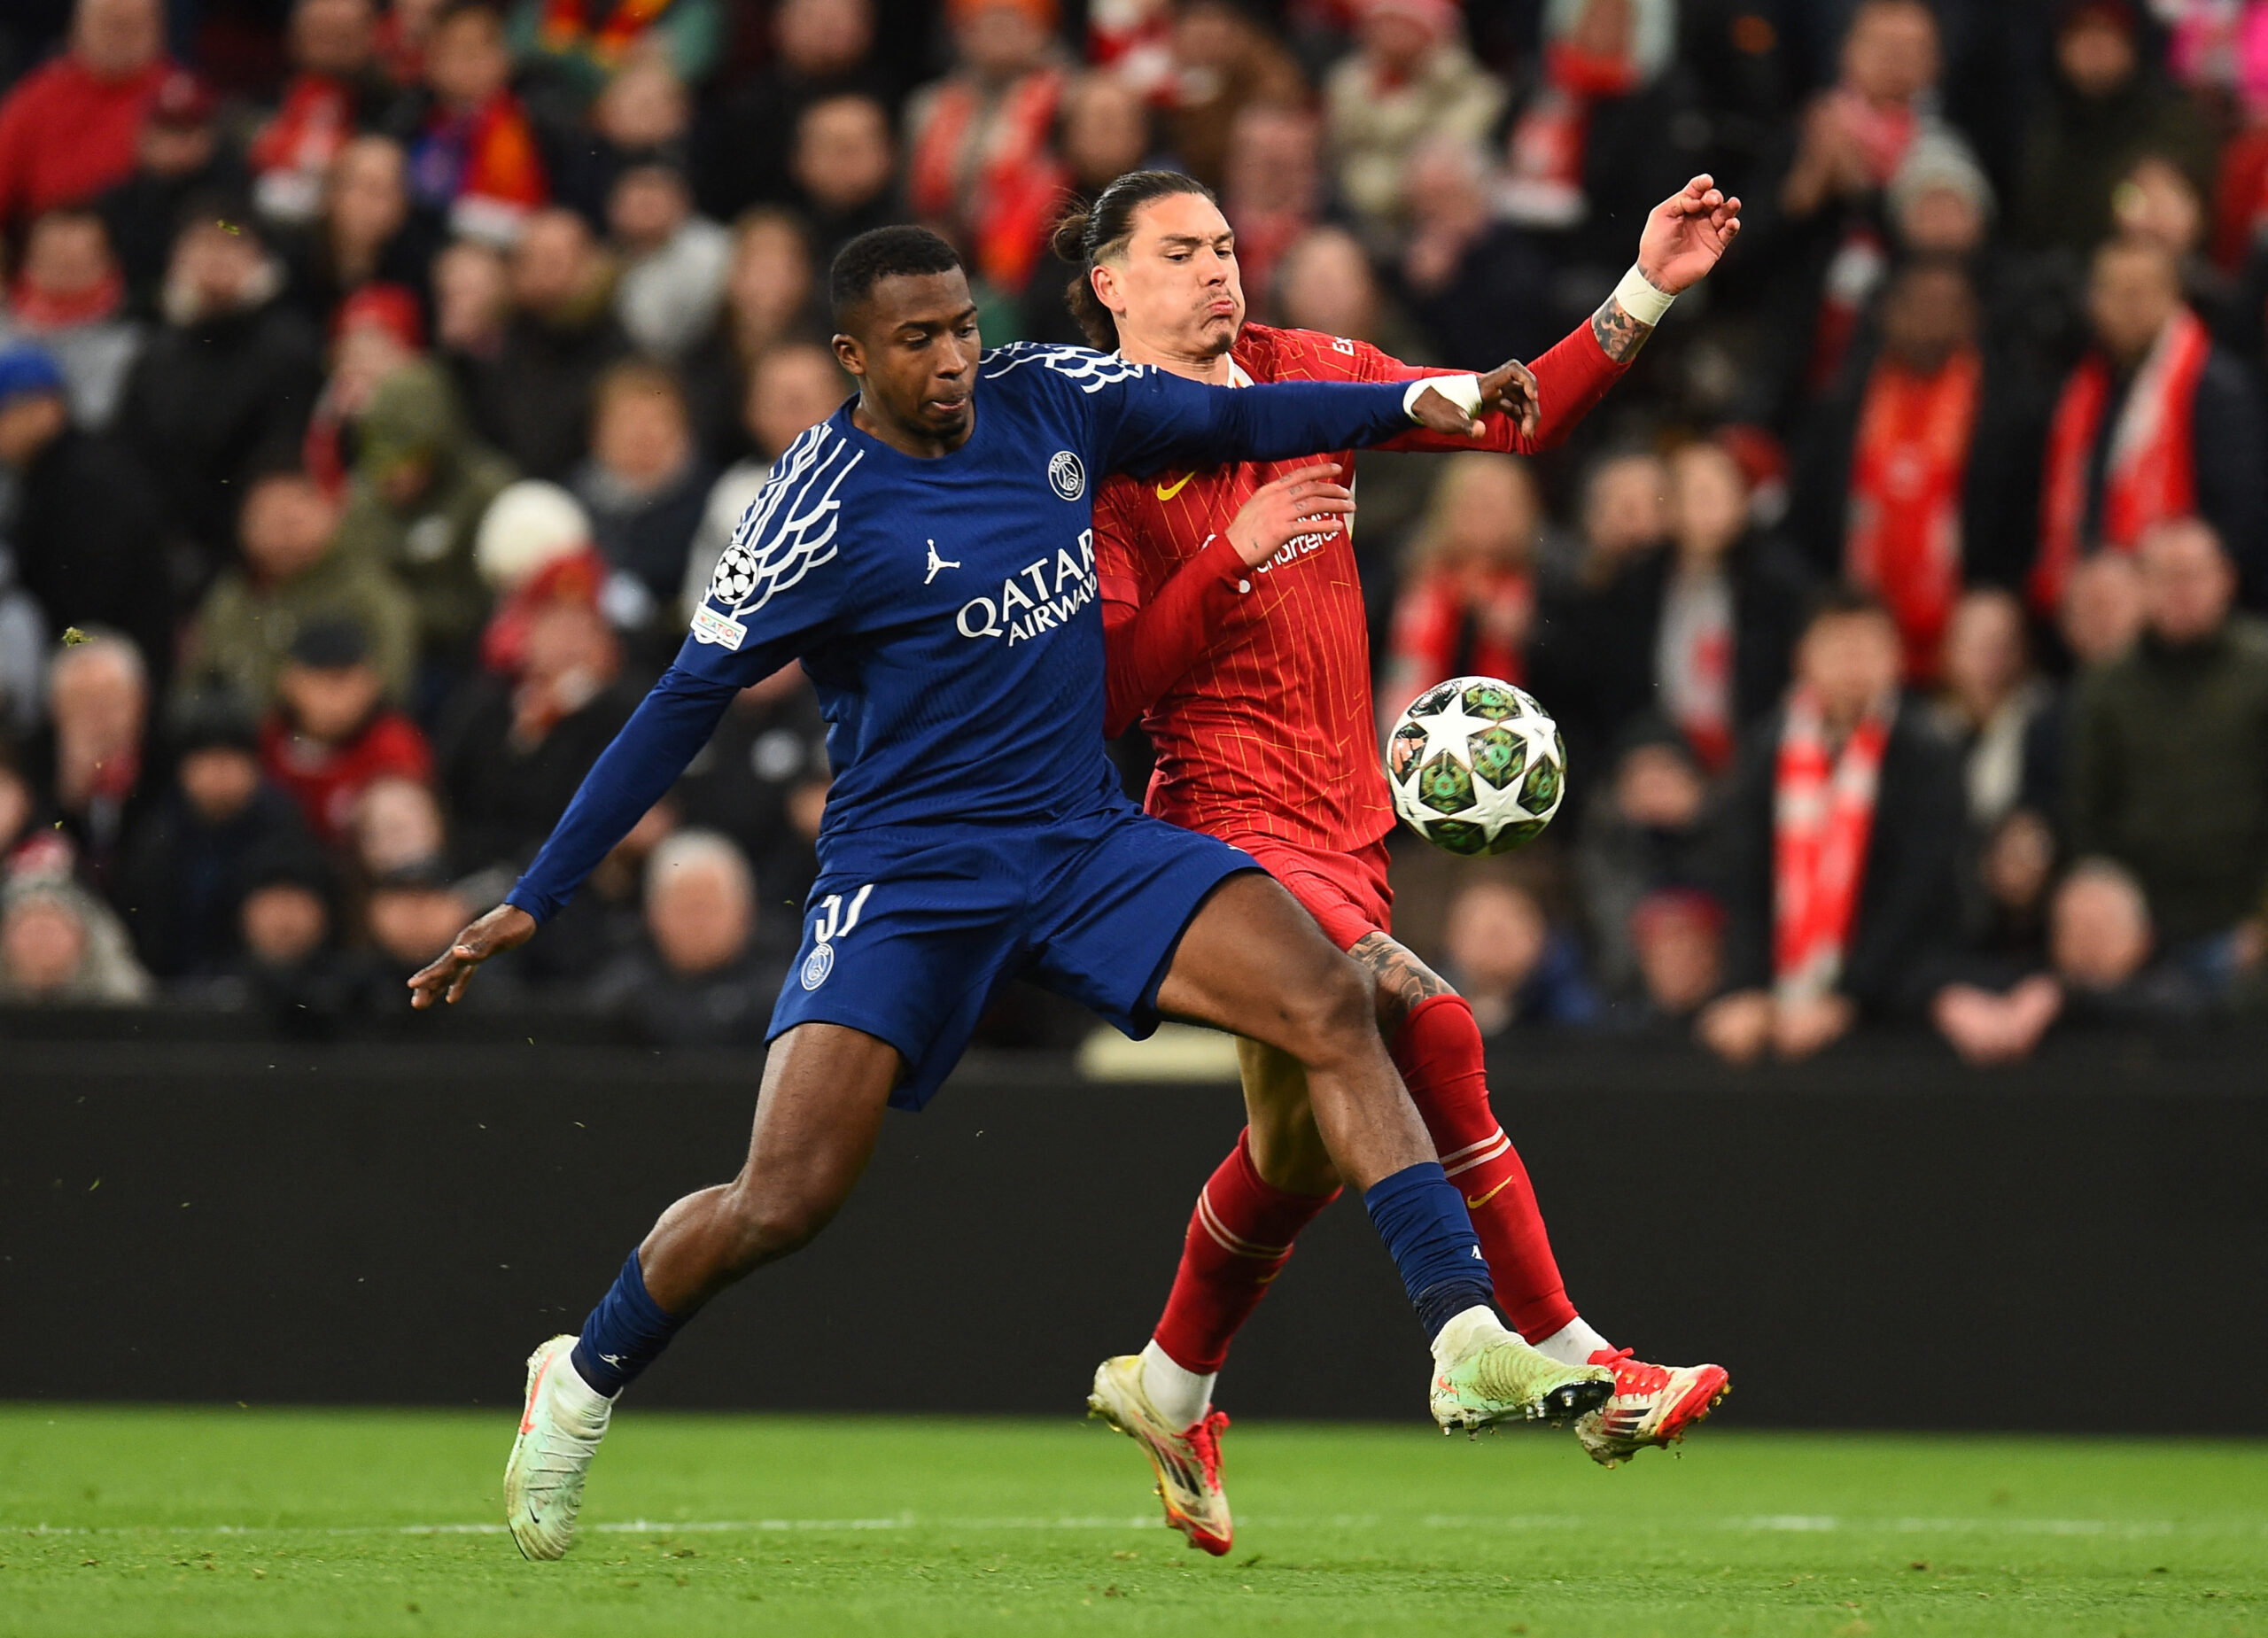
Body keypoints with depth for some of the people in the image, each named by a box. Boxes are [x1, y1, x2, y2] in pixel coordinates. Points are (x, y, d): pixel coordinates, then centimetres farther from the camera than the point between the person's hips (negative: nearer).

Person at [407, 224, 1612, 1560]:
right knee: (785, 1201, -15)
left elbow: (1230, 421, 15)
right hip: (910, 873, -5)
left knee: (1331, 1005, -16)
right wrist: (532, 905, -12)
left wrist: (1416, 403, 4)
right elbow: (684, 707, -11)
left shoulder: (1049, 400, 1)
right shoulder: (826, 511, -14)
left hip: (1089, 845, 5)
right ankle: (582, 1382, 13)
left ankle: (1467, 1339, -18)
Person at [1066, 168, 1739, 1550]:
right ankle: (1572, 1365, -22)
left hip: (1344, 823, 7)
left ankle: (1171, 1388, 36)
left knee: (1302, 1146, 11)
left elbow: (1521, 414, 9)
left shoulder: (1305, 375, 10)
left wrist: (1648, 293, -1)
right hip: (1228, 818, -7)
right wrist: (1235, 554, -22)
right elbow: (1104, 691, -14)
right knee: (1426, 1021, -26)